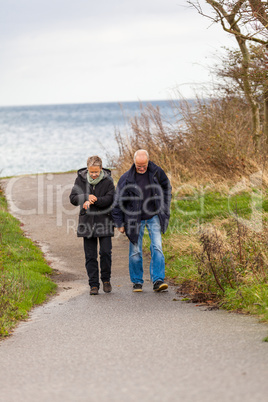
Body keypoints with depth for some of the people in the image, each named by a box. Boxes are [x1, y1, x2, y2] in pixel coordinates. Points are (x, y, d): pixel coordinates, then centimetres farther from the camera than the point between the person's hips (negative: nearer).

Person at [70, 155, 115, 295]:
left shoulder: (107, 181, -4)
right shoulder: (81, 179, 2)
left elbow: (110, 199, -14)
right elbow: (73, 198, 0)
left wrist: (93, 201, -21)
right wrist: (86, 197, -16)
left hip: (104, 221, -2)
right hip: (87, 221, 2)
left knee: (106, 252, -7)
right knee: (90, 255, 3)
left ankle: (106, 279, 14)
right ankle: (94, 285, 10)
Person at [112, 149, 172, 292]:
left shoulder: (157, 172, -6)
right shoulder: (126, 178, -12)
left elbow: (166, 188, 14)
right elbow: (118, 202, -3)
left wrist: (165, 208, 9)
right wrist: (119, 223, -2)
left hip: (154, 216, 1)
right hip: (134, 219, -1)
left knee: (157, 247, -11)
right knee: (135, 251, 3)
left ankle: (158, 280, -13)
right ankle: (137, 282, 17)